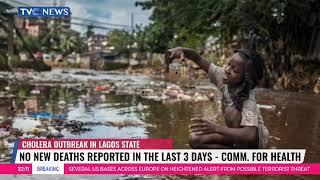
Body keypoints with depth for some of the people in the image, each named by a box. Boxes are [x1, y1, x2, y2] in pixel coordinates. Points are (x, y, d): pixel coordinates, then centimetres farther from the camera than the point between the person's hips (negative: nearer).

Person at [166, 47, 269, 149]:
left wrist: (216, 128, -50)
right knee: (195, 139, -13)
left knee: (232, 111, -35)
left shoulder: (247, 99, -33)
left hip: (257, 137, -6)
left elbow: (250, 135, -45)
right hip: (236, 132, 6)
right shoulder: (223, 77, -15)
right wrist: (181, 50, -32)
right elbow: (198, 58, -10)